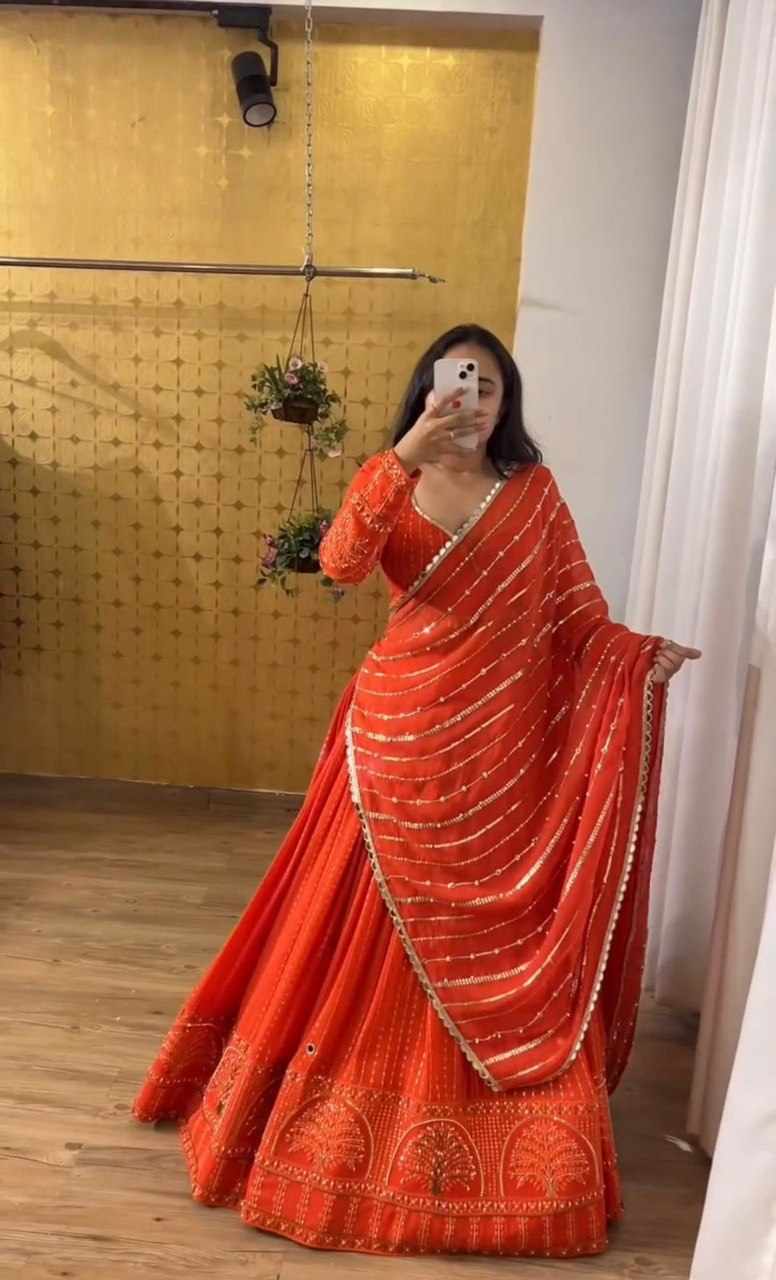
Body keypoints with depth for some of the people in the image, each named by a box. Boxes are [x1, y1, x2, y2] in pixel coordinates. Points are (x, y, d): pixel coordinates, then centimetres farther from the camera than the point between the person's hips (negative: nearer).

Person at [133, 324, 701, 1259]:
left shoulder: (534, 492, 3)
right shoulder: (393, 484, 4)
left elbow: (579, 615, -1)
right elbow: (340, 562, -17)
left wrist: (641, 654, -20)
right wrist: (405, 456, -26)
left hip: (502, 751, 0)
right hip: (399, 738, 1)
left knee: (492, 943, 8)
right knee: (372, 929, 10)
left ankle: (490, 1128, 29)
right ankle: (360, 1100, 33)